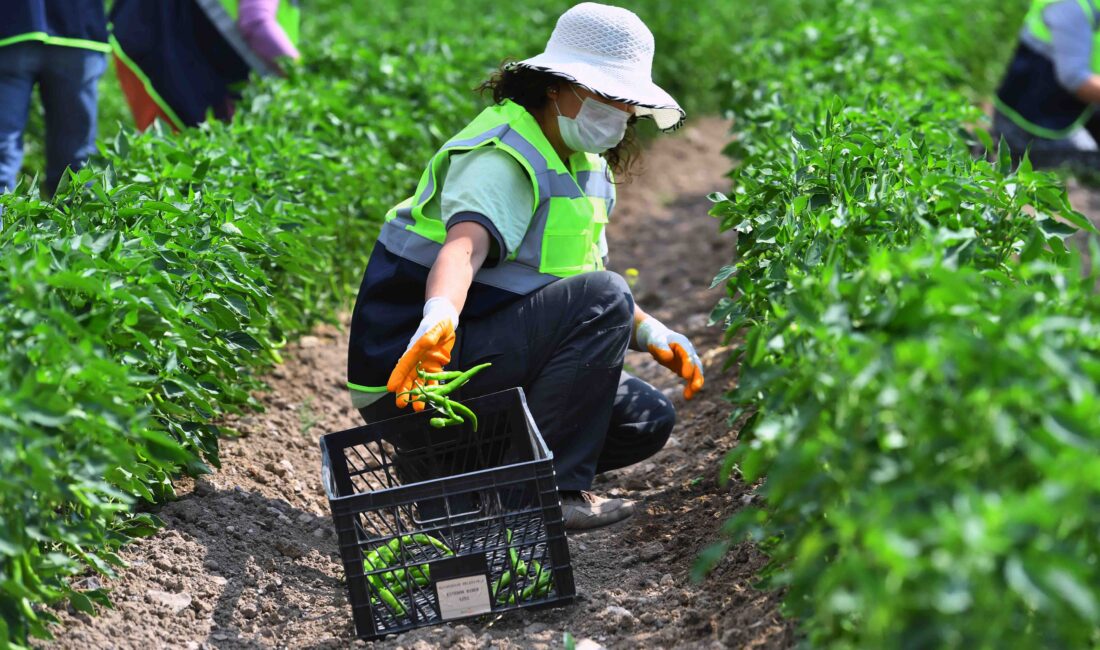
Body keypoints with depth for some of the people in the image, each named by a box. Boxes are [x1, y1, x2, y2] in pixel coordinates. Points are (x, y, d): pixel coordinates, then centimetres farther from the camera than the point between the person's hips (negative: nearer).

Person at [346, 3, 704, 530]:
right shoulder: (502, 156, -17)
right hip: (413, 365, -10)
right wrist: (439, 320, -58)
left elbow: (577, 275, 24)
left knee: (646, 420, 5)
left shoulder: (584, 168, 14)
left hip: (488, 357, 10)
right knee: (601, 298, -25)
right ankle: (551, 492, -23)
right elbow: (464, 245, -38)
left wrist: (652, 335, 10)